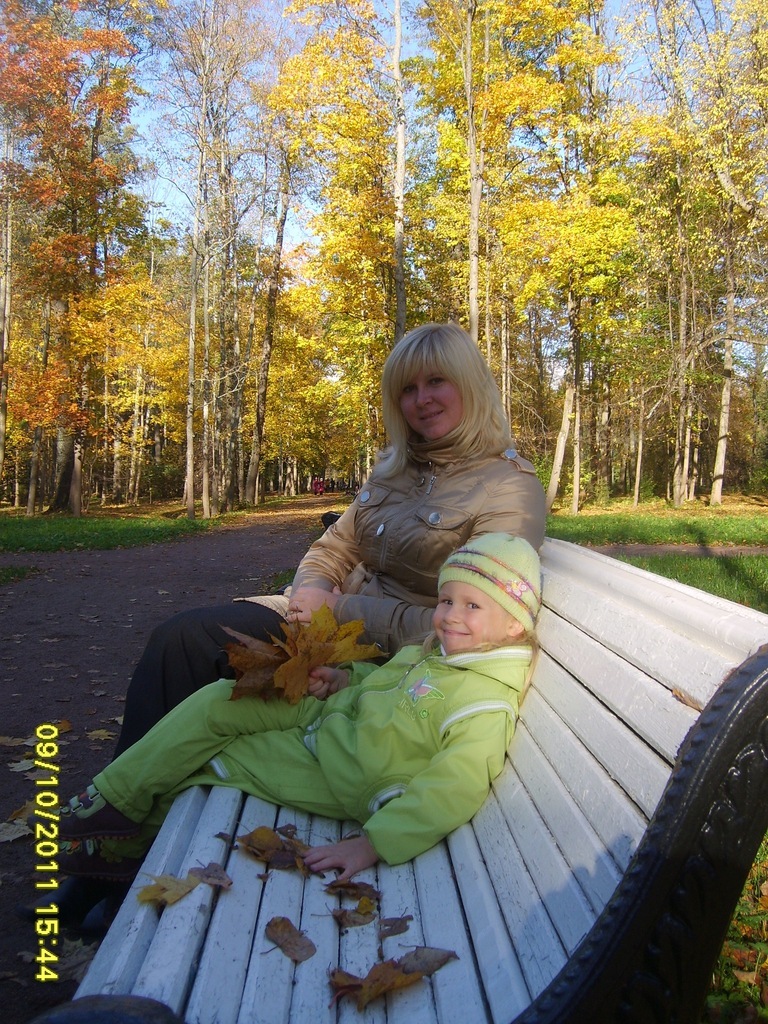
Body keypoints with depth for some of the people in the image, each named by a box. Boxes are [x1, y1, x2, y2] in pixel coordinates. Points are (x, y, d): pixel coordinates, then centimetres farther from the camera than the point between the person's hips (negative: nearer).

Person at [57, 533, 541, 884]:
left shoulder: (485, 705, -26)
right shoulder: (444, 650, 1)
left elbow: (453, 792, -35)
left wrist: (370, 844, -37)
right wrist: (346, 678, 2)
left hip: (335, 776, -8)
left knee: (211, 764, -1)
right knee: (219, 701, 1)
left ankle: (132, 843, 24)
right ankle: (118, 796, 15)